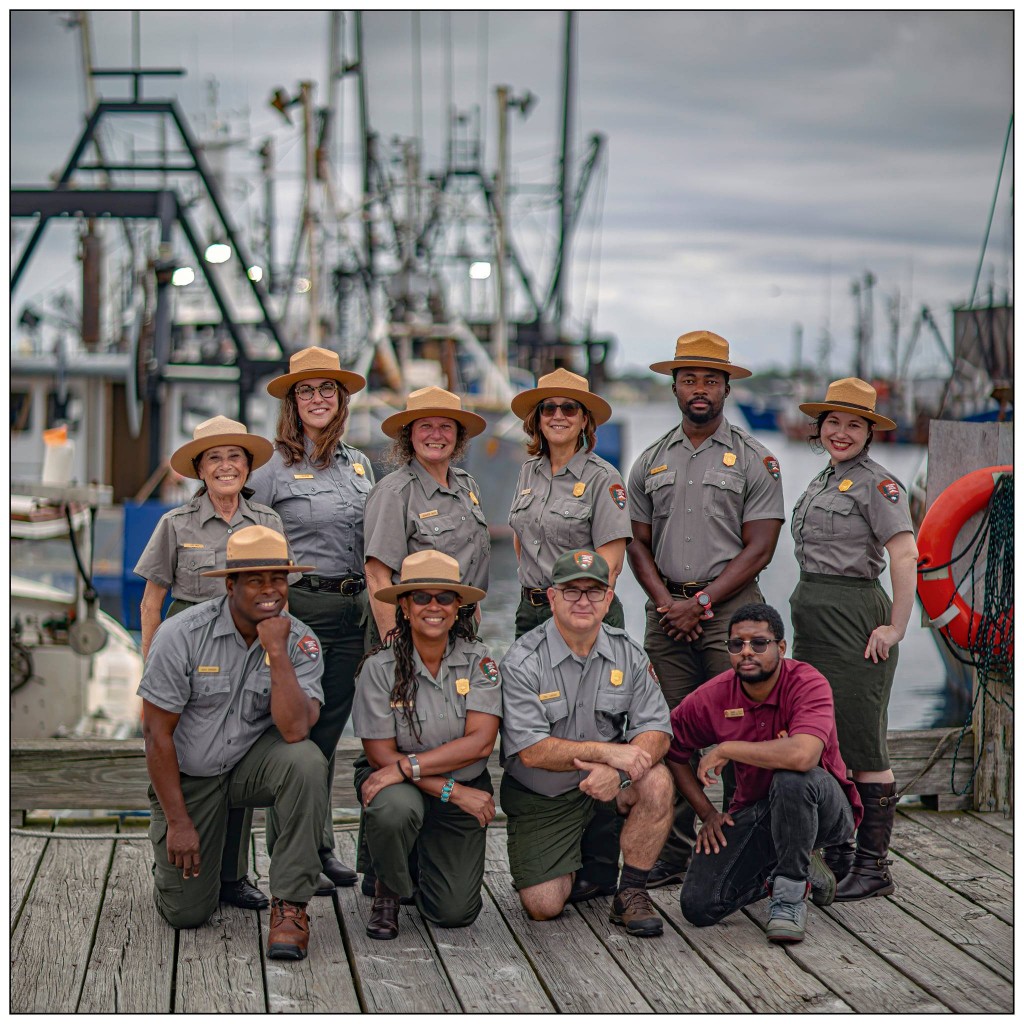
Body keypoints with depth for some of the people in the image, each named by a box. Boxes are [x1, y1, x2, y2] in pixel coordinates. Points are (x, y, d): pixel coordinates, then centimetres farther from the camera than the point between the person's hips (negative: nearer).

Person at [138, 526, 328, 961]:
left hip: (252, 763, 1)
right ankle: (172, 853, 33)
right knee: (185, 912, -4)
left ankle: (290, 905, -23)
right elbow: (157, 732, -13)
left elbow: (294, 729, -28)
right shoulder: (182, 635, -17)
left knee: (305, 761, -33)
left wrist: (276, 651, -32)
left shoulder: (300, 642, -13)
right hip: (188, 777, -1)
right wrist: (178, 822, -14)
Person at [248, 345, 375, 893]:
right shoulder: (274, 465, -3)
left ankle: (321, 846, 21)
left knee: (329, 730, 12)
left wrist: (375, 607, 17)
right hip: (297, 606, -5)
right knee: (294, 732, -3)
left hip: (352, 611, 5)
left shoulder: (359, 464, 14)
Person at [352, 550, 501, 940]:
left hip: (466, 789, 2)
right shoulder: (381, 666, -11)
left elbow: (480, 742, -17)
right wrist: (450, 790, -20)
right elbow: (380, 754, -13)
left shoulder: (477, 660, -7)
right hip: (403, 788, -2)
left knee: (455, 913, -6)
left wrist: (406, 767, -26)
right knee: (394, 808, -38)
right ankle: (388, 889, -4)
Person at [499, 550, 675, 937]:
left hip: (604, 784, 2)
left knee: (657, 782, -29)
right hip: (539, 798, -2)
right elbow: (531, 751, -22)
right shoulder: (523, 661, -16)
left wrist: (616, 770, -30)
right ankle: (571, 865, 27)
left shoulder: (628, 654, -4)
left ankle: (630, 892, -9)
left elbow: (656, 730, -9)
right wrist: (608, 751, -30)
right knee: (543, 907, -11)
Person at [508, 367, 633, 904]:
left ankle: (598, 868, 0)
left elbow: (609, 559, -11)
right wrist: (535, 588, 13)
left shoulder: (602, 478, -6)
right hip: (532, 611, 7)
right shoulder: (529, 473, 13)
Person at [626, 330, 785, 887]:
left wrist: (701, 602, -10)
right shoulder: (651, 461, 14)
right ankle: (672, 852, 9)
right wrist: (666, 603, -4)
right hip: (667, 608, 4)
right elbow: (637, 543, 12)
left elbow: (759, 548, -4)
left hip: (730, 606, -3)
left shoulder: (754, 459, 2)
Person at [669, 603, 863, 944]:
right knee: (699, 906, -13)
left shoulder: (808, 683, -23)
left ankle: (791, 893, -17)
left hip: (823, 809, -4)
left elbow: (802, 755, -42)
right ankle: (789, 868, 14)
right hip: (754, 810, 5)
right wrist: (707, 813, 2)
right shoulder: (712, 698, -9)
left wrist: (725, 750, -29)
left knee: (792, 778, -40)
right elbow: (671, 749, 9)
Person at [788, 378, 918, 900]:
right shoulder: (822, 481, 17)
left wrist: (894, 628, -18)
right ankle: (837, 852, 22)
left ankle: (874, 866, -1)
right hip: (812, 620, 9)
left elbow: (905, 557, -18)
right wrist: (809, 611, 18)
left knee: (863, 748, -5)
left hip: (854, 619, -9)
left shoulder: (877, 483, -10)